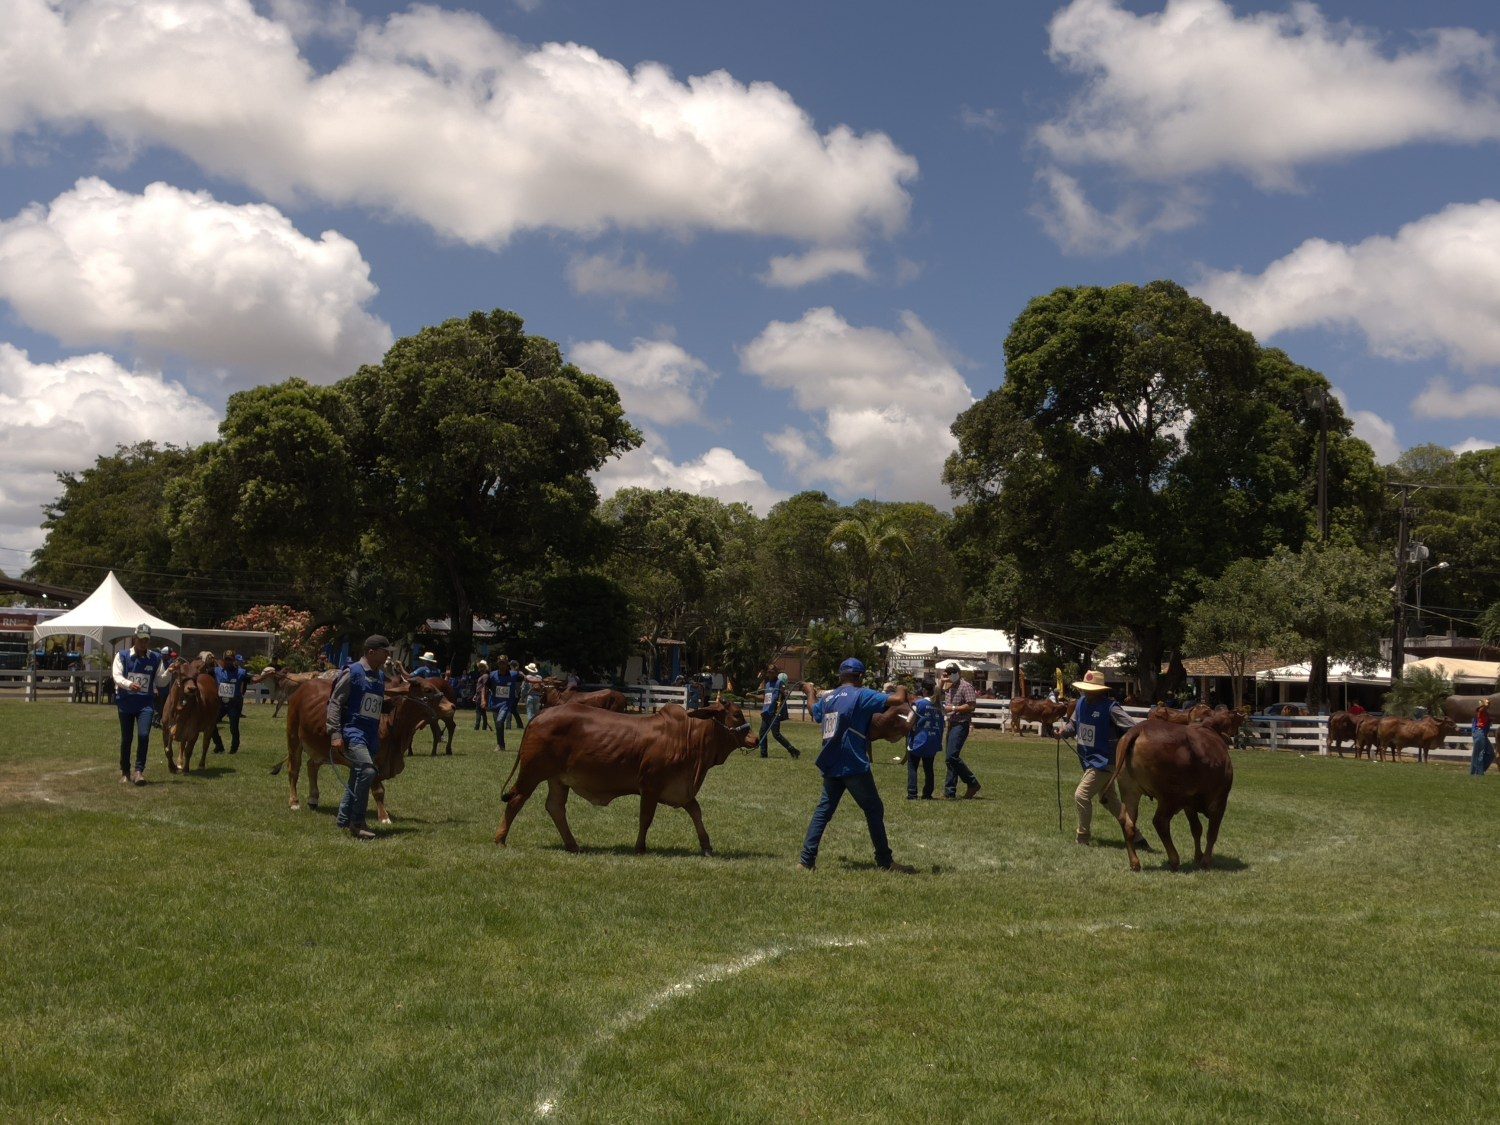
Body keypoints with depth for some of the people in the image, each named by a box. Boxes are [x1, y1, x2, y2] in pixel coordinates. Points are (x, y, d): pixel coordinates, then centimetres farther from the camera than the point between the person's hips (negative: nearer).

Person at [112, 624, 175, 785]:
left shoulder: (155, 658, 5)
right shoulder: (122, 656, 1)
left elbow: (161, 682, 7)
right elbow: (116, 676, -13)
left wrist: (168, 672, -13)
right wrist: (129, 684, -32)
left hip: (146, 703, 0)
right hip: (126, 702, 0)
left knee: (144, 735, -17)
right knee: (126, 738, 8)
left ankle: (139, 771, -9)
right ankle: (125, 773, 22)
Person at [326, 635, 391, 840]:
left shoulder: (380, 676, 17)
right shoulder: (352, 672, -6)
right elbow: (335, 702, -9)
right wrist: (336, 734, -16)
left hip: (371, 735, 8)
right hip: (352, 731, -8)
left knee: (358, 777, 12)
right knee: (367, 770, -23)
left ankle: (344, 820, 24)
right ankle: (357, 822, -16)